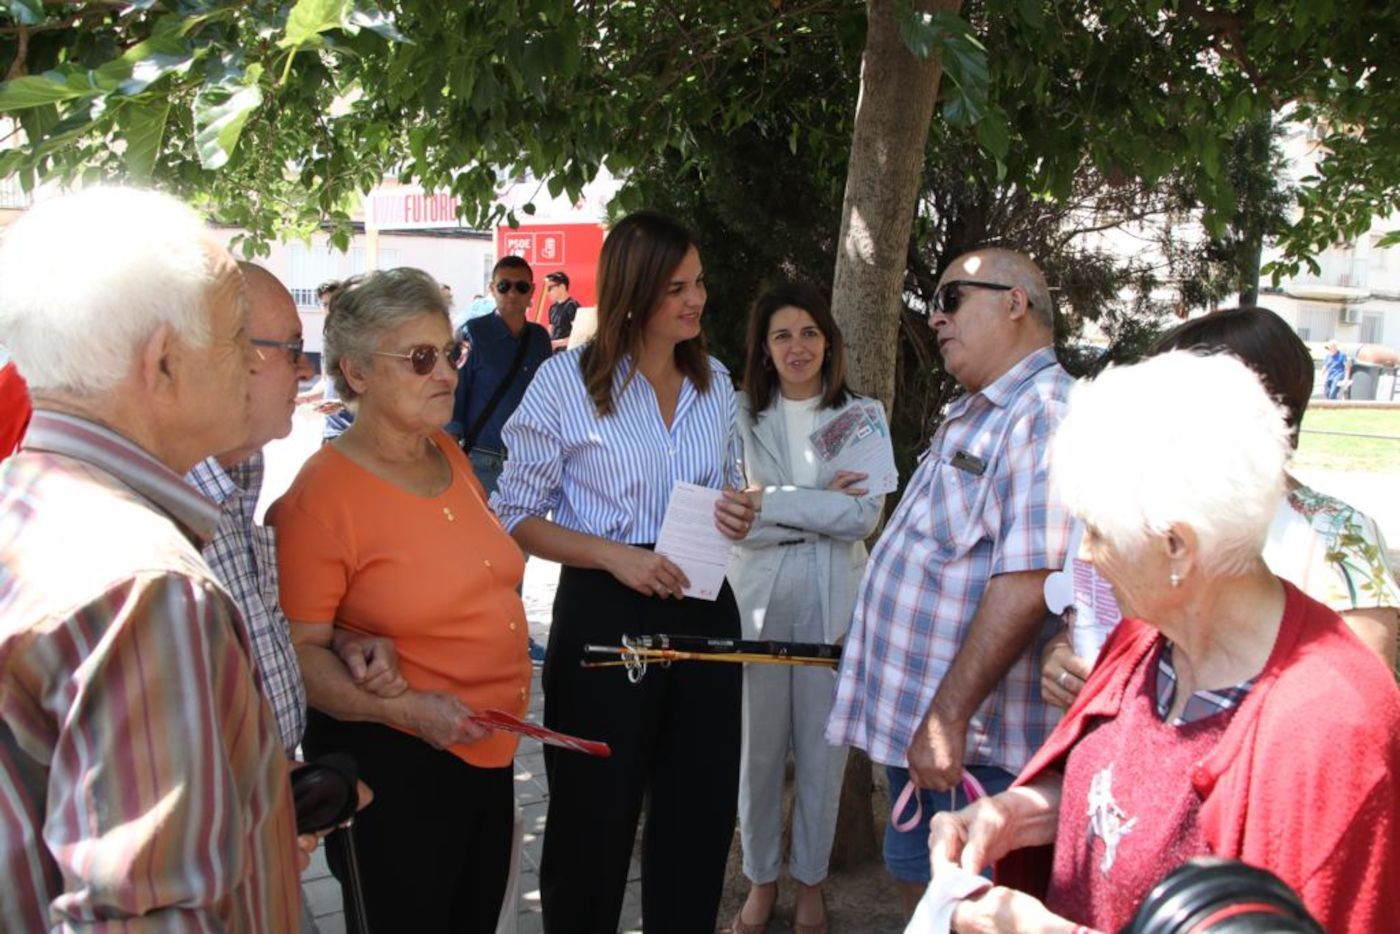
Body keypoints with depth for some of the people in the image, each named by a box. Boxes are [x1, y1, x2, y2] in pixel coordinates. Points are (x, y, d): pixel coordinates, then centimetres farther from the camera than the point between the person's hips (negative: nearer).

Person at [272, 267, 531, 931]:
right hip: (392, 761, -7)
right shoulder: (323, 494, -19)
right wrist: (405, 709, -29)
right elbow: (298, 650, -20)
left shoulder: (448, 454, 4)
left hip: (487, 751, 7)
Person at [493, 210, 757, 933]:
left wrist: (737, 517, -4)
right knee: (595, 824, 10)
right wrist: (615, 554, -20)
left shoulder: (714, 381, 8)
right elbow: (517, 516, -6)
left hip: (704, 611, 5)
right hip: (604, 614, -4)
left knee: (700, 815, 14)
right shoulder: (565, 380, -8)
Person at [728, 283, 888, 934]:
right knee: (758, 745, 7)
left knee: (823, 748, 10)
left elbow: (865, 516, -9)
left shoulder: (861, 416, 3)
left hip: (833, 602, 0)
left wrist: (771, 501, -14)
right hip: (758, 597, 0)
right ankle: (760, 880, 27)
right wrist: (823, 505, -14)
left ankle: (810, 881, 29)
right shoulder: (742, 418, 2)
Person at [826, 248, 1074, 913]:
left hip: (976, 739, -9)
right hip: (912, 718, 10)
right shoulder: (973, 415, 14)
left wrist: (949, 715, -27)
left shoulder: (1046, 416, -19)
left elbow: (1027, 583, -28)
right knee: (917, 879, 22)